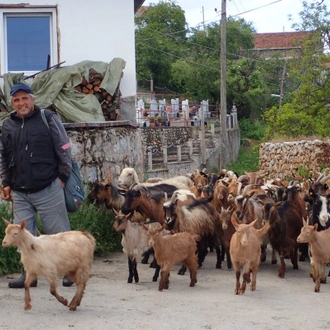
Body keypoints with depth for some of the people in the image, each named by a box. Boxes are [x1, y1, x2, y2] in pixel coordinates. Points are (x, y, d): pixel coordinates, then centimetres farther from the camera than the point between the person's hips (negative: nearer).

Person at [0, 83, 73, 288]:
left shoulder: (48, 119, -4)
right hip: (19, 192, 4)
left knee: (59, 232, 2)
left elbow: (64, 150, -2)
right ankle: (29, 274, 15)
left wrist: (62, 177, -5)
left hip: (48, 189, -4)